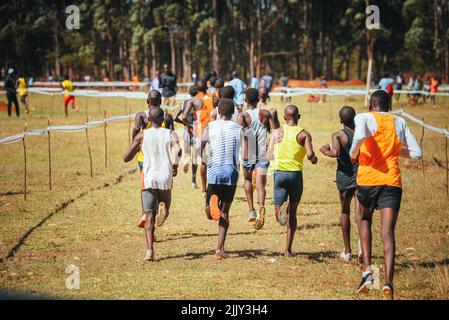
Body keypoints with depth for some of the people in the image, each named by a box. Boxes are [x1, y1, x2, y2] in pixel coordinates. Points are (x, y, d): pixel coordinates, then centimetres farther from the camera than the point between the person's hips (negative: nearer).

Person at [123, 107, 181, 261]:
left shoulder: (142, 136, 4)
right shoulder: (170, 134, 4)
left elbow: (126, 158, 6)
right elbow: (177, 149, -17)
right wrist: (175, 165, -3)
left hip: (149, 180, 0)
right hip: (166, 179, 0)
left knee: (149, 217, 1)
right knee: (165, 207, 22)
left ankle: (150, 250, -17)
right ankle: (163, 208, -17)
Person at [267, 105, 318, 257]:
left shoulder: (276, 132, 3)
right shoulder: (304, 134, 0)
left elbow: (269, 155, -4)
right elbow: (310, 155, -12)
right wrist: (314, 159, 11)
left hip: (280, 173, 0)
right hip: (296, 174, 0)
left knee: (278, 214, 2)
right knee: (292, 213, 13)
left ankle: (282, 209, -36)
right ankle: (288, 250, 12)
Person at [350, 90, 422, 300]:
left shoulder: (363, 118, 3)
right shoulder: (399, 122, 14)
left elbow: (360, 136, -21)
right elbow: (417, 153, 15)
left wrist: (353, 153, -3)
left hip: (367, 179, -1)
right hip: (392, 182, 1)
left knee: (365, 221, 24)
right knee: (387, 233, -6)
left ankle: (367, 270, 8)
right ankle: (388, 282, -23)